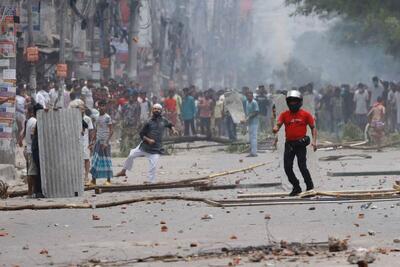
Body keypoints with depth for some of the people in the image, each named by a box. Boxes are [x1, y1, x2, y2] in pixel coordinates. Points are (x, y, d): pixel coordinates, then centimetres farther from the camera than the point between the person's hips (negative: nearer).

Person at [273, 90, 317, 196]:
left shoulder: (305, 114, 0)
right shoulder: (284, 114, 7)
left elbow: (313, 127, 5)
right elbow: (278, 125, 0)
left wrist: (314, 141, -7)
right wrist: (275, 129, -26)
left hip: (301, 144, -4)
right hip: (289, 144, 4)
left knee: (302, 166, -12)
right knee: (287, 168, 3)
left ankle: (310, 186, 4)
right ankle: (296, 187, 19)